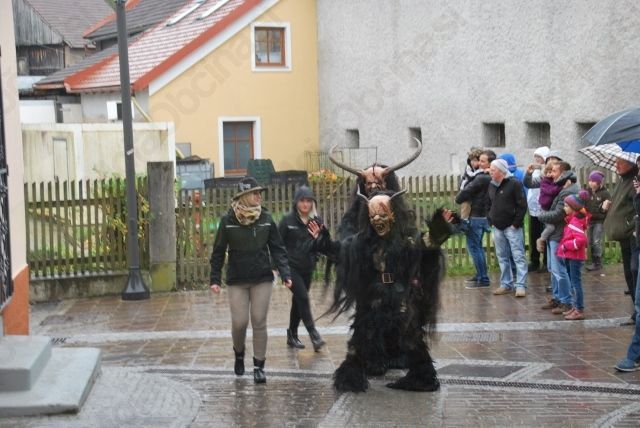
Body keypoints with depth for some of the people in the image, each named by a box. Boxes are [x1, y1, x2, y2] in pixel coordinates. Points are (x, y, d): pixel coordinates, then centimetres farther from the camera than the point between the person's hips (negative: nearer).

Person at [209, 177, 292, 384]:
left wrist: (285, 274, -8)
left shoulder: (266, 219, 0)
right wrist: (215, 279, -3)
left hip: (262, 279, 1)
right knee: (239, 322, -2)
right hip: (237, 281, -1)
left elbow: (277, 248, 2)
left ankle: (259, 366, 10)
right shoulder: (228, 221, -5)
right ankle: (239, 353, 28)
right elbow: (218, 252, 1)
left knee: (259, 322, 0)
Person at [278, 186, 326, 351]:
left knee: (298, 301, 12)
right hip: (291, 267, -4)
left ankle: (292, 336, 23)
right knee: (303, 298, -15)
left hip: (307, 268, 4)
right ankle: (313, 334, -14)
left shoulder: (317, 221, 4)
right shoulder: (288, 220, -6)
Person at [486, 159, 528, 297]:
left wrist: (516, 223, -14)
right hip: (497, 228, 7)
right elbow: (488, 205, 21)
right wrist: (491, 222, 10)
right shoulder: (491, 186, 13)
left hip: (512, 227, -7)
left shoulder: (514, 184, -9)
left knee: (518, 256, -6)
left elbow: (522, 205, -12)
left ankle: (520, 286, -6)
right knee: (502, 257, 12)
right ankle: (506, 284, 20)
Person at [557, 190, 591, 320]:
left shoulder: (575, 222, -20)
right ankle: (575, 307, 26)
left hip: (575, 257, -10)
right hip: (570, 256, 10)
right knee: (573, 282, 16)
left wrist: (565, 245, -22)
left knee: (576, 282, -6)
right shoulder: (571, 220, 10)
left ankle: (579, 310, -3)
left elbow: (580, 239, -30)